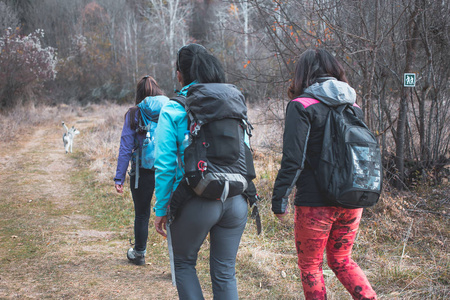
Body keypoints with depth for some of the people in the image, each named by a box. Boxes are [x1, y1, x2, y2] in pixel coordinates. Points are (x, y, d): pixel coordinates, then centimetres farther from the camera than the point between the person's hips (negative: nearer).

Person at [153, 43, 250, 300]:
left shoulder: (173, 109, -6)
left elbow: (166, 165, -8)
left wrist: (161, 209, -1)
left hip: (196, 202, -4)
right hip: (236, 201, 4)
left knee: (184, 263, 19)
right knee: (225, 272, 13)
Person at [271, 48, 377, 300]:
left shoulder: (302, 106, -11)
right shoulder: (353, 105, 8)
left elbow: (294, 160, -17)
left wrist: (279, 199, -9)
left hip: (316, 203, -6)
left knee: (310, 266, 13)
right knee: (342, 261, 22)